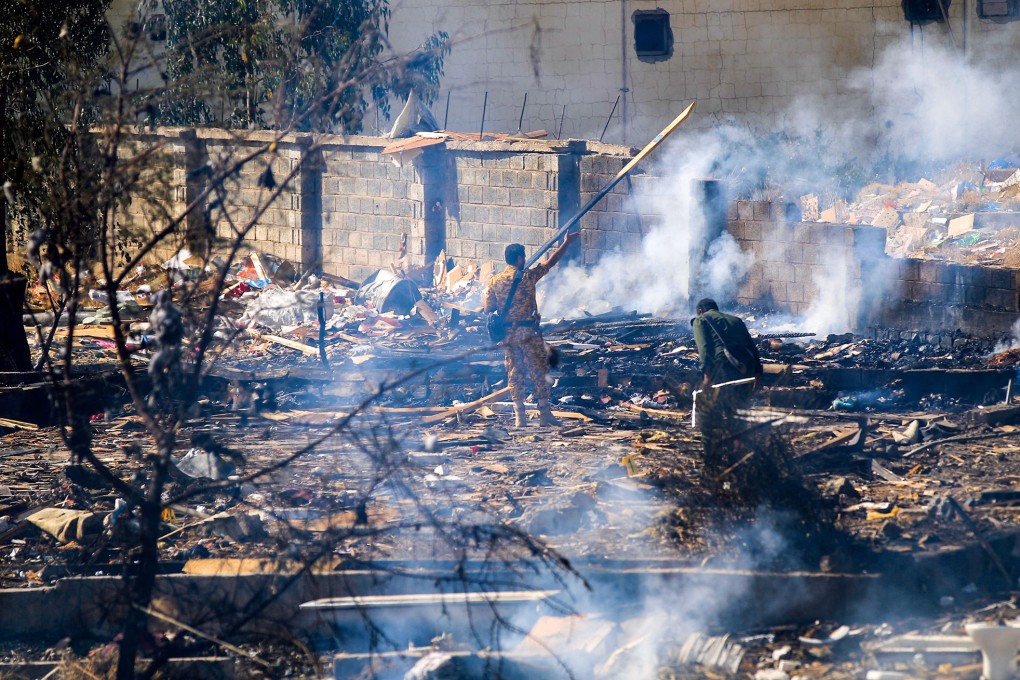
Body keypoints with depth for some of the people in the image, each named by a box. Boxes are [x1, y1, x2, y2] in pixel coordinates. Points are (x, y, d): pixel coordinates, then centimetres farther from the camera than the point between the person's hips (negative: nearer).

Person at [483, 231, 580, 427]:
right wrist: (567, 243, 4)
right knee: (540, 372, 6)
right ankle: (545, 413, 7)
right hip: (527, 332, -4)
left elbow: (488, 310, 4)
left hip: (507, 335, 4)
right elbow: (551, 262, -4)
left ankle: (520, 416, 5)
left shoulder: (495, 281, 3)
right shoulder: (527, 276, -10)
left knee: (515, 374, 8)